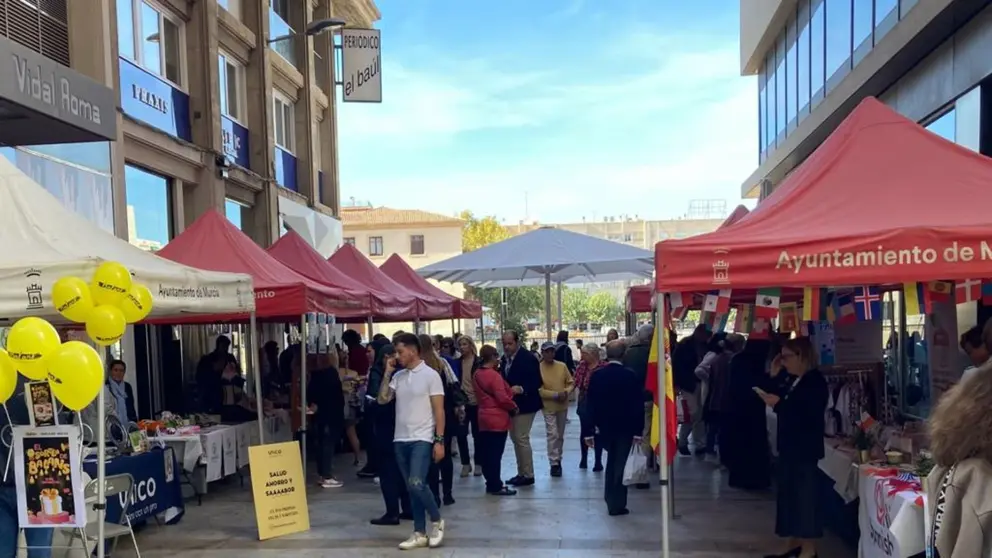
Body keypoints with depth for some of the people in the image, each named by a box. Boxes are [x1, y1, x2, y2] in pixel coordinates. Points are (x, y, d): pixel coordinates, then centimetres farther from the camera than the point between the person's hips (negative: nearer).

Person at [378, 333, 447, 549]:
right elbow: (382, 400, 5)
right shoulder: (398, 376, 10)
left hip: (422, 439, -6)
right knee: (411, 489, 9)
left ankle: (437, 520, 8)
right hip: (401, 439, 6)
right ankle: (420, 534, 18)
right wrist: (387, 374, -1)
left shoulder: (430, 375, -8)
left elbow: (439, 410, -9)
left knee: (416, 484, -17)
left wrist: (439, 440, -13)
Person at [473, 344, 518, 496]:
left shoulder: (477, 374, 8)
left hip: (484, 418, 9)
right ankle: (496, 486, 3)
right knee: (496, 453, -3)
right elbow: (502, 398, -22)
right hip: (498, 419, -9)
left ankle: (491, 483, 21)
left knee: (487, 453, 12)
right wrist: (514, 407, -4)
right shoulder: (494, 375, -19)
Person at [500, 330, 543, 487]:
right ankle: (521, 473, 23)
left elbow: (537, 382, -17)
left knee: (521, 439, -7)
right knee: (515, 439, 13)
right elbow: (505, 379, 12)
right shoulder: (505, 358, 8)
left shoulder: (528, 357, -14)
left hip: (524, 404, -8)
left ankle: (528, 475, 3)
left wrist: (521, 389, -30)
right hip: (511, 404, 8)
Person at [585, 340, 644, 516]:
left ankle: (611, 498, 26)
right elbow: (637, 405, -12)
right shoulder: (630, 375, -10)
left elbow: (590, 405, -4)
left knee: (612, 461, 22)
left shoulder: (597, 376, -5)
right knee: (620, 464, 4)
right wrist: (638, 430, -8)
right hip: (625, 427, -3)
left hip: (604, 426, 3)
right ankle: (617, 504, 6)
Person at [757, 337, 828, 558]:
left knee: (805, 495, -3)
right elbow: (787, 408, 15)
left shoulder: (816, 382, -14)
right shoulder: (794, 380, 13)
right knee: (788, 494, 13)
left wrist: (778, 403, -26)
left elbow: (807, 416, -22)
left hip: (806, 448, -9)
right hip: (789, 446, 9)